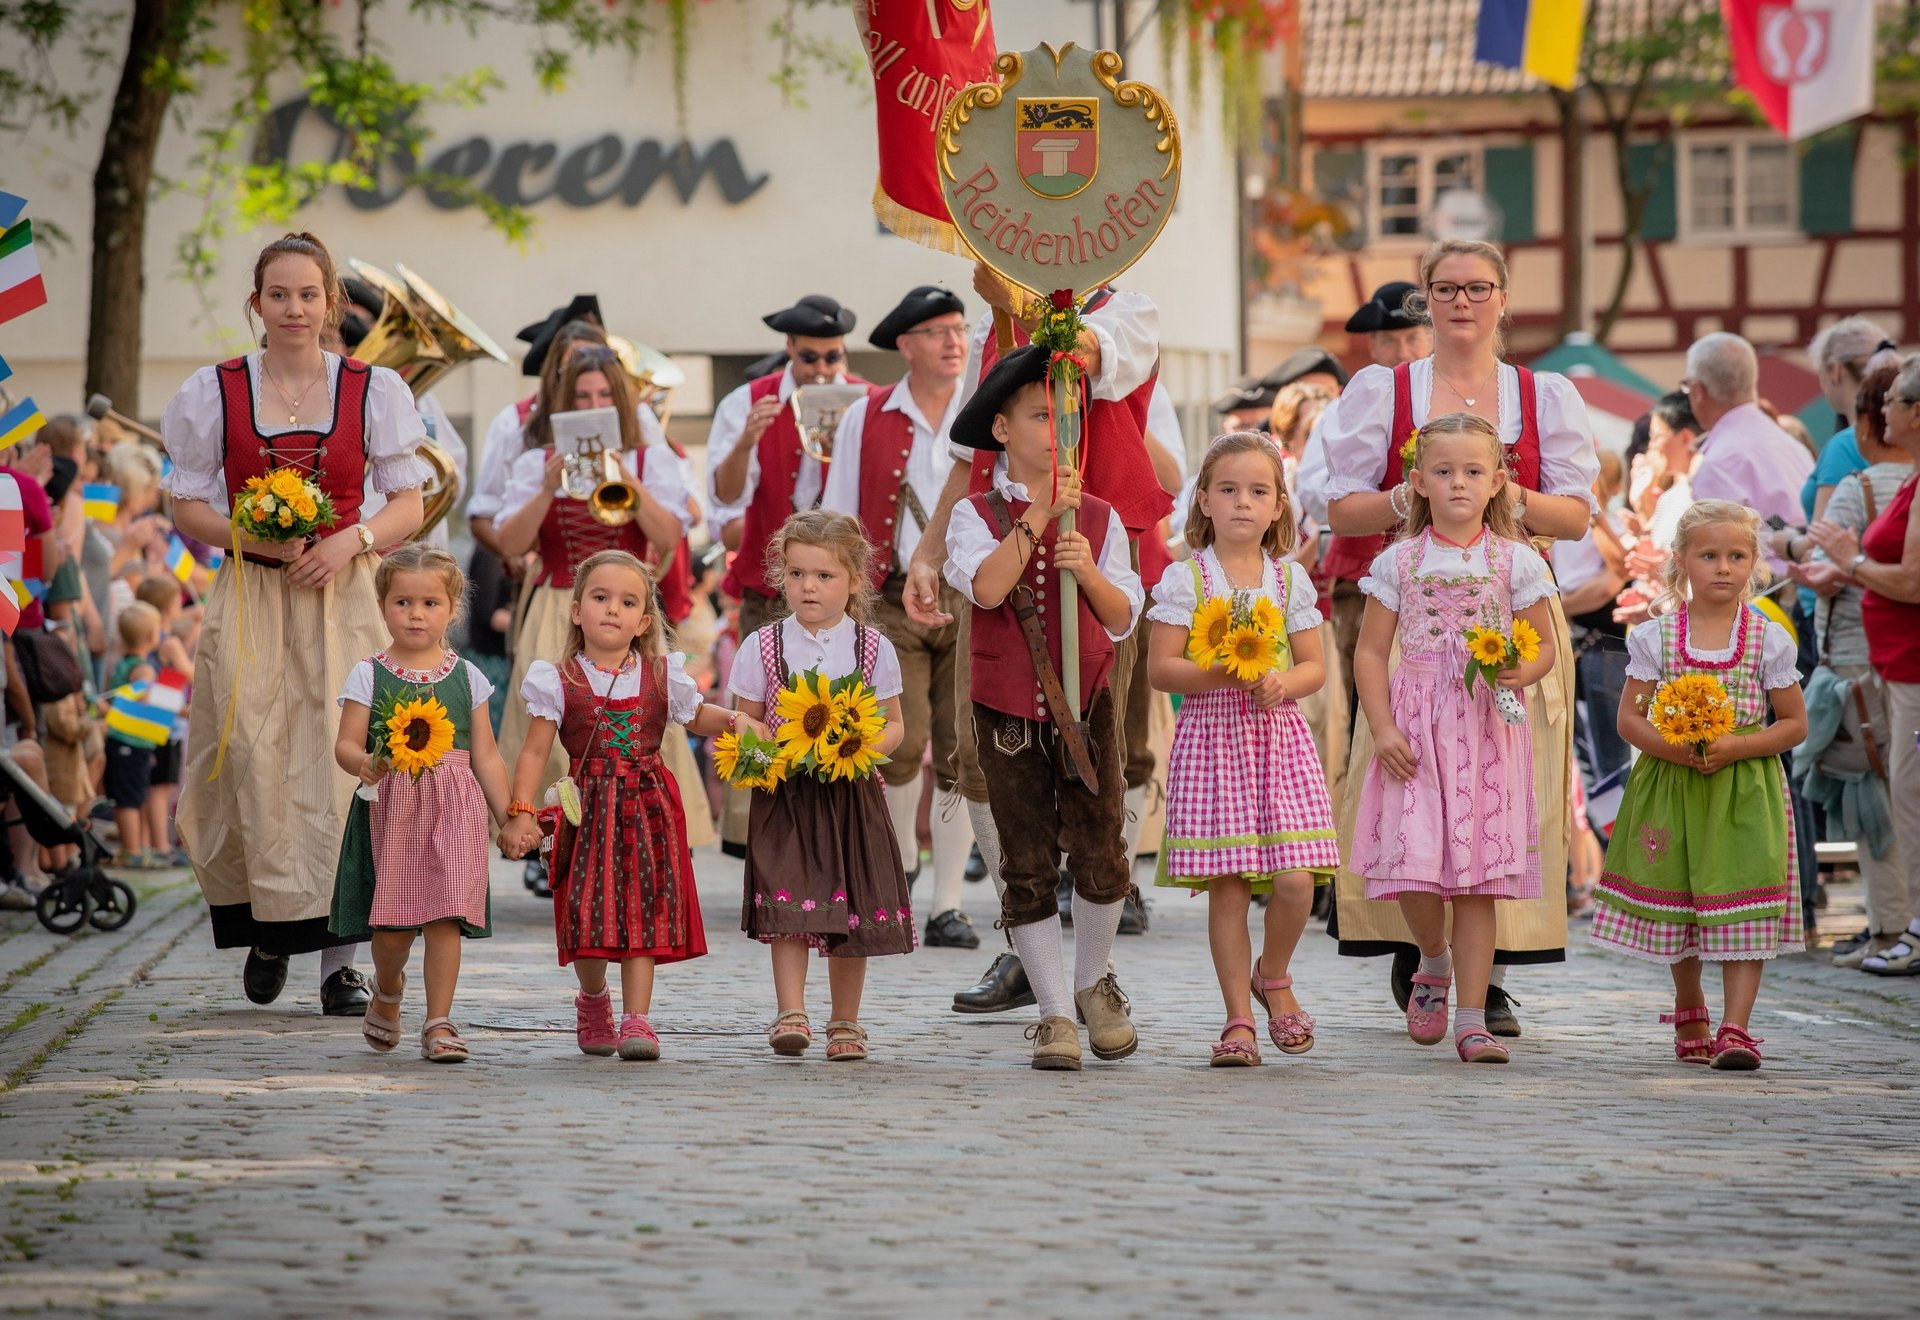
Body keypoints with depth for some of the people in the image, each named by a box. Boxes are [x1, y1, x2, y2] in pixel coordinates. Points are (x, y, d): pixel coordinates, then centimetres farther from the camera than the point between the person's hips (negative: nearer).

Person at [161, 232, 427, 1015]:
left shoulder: (373, 391, 5)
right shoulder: (215, 393, 5)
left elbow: (409, 506, 7)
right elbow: (187, 505, 7)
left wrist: (353, 539, -12)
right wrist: (250, 533, -11)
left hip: (339, 598, 0)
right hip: (249, 598, 0)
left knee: (340, 764, -9)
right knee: (253, 765, -6)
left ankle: (339, 957, -7)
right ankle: (266, 928, 16)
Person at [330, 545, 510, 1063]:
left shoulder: (466, 676, 9)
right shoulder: (368, 675, 4)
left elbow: (486, 755, 11)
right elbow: (345, 743, -2)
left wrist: (509, 817, 8)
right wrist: (365, 763, -25)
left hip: (454, 809, 1)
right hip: (389, 809, -1)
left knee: (445, 918, -9)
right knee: (391, 926, 3)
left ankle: (439, 1024, -5)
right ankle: (387, 992, 33)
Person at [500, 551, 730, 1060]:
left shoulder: (662, 675, 5)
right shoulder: (557, 681, -1)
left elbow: (697, 716, 21)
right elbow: (535, 751, -1)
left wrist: (737, 722, 0)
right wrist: (521, 813, -10)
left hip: (648, 806, 1)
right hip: (587, 808, -1)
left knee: (644, 909, -5)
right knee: (589, 910, -3)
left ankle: (637, 1018, -3)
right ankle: (593, 999, 27)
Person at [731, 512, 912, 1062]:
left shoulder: (874, 648, 2)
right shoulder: (762, 646, 2)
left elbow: (893, 724, 8)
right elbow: (746, 721, 7)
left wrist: (868, 746, -13)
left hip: (854, 795, 1)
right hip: (784, 794, -1)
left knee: (853, 910, 3)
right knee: (788, 901, -14)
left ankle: (845, 1022, 15)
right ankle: (790, 1013, -13)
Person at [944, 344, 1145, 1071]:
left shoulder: (1098, 517, 6)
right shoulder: (976, 515, -1)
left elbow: (1123, 617, 0)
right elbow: (986, 587, -20)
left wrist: (1090, 572, -19)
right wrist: (1038, 515, -22)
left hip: (1085, 704, 1)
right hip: (1007, 706, -1)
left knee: (1101, 853, -3)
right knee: (1028, 866, 1)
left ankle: (1094, 982, 22)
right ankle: (1054, 1013, 10)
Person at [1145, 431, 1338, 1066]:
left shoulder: (1290, 579, 8)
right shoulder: (1185, 578, -1)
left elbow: (1314, 666, 10)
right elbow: (1160, 667, -5)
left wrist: (1282, 681, -11)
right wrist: (1222, 674, -18)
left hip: (1278, 734, 2)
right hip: (1212, 735, -2)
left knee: (1295, 879, -9)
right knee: (1227, 885, -3)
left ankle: (1273, 977, 20)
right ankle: (1238, 1019, 6)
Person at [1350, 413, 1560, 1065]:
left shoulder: (1515, 560, 5)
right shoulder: (1399, 562, 5)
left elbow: (1543, 647, 9)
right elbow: (1370, 651, 6)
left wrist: (1523, 672, -14)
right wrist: (1383, 729, -6)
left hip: (1489, 727, 0)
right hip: (1416, 725, 0)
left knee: (1479, 873, -4)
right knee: (1413, 866, -9)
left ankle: (1471, 1017, 0)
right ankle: (1434, 961, 23)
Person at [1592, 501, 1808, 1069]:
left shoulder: (1768, 639, 0)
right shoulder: (1656, 636, 1)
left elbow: (1794, 723, 3)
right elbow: (1628, 717, 3)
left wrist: (1737, 746, -14)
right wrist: (1667, 746, -17)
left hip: (1743, 790, -1)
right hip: (1669, 787, 1)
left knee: (1740, 909, -11)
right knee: (1674, 905, 9)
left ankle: (1735, 1027, -12)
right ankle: (1690, 1015, 29)